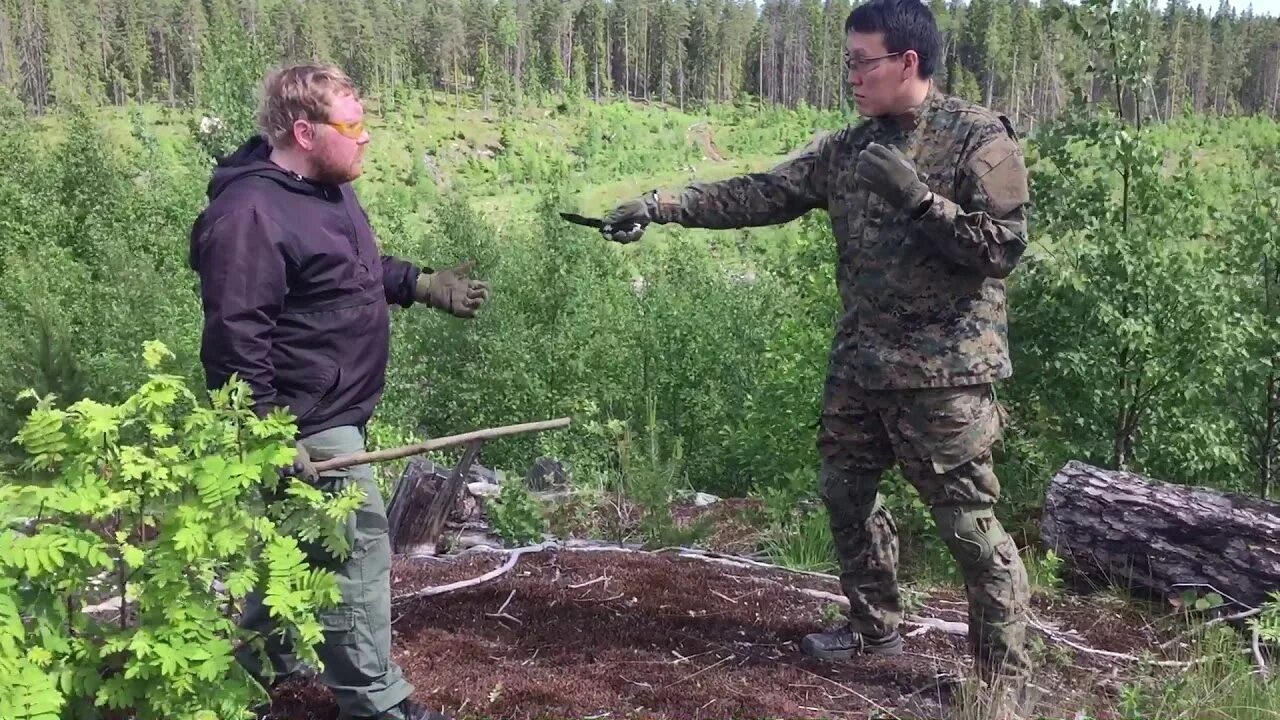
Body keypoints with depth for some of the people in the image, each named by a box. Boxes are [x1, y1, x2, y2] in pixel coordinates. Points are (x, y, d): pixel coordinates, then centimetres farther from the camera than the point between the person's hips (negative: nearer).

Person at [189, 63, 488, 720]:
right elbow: (234, 338, -26)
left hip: (335, 410, 10)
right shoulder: (249, 215, -23)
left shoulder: (327, 189, 9)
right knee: (358, 547, -3)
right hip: (307, 424, -10)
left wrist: (424, 285, 16)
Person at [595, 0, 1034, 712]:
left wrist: (919, 197, -23)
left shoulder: (979, 137, -10)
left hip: (944, 369, -7)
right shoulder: (849, 147, 8)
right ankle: (874, 626, 39)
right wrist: (660, 204, -4)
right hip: (859, 363, 7)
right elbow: (760, 193, 4)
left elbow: (1004, 247, -15)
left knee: (971, 524, -1)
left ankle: (1005, 678, 14)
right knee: (847, 493, 18)